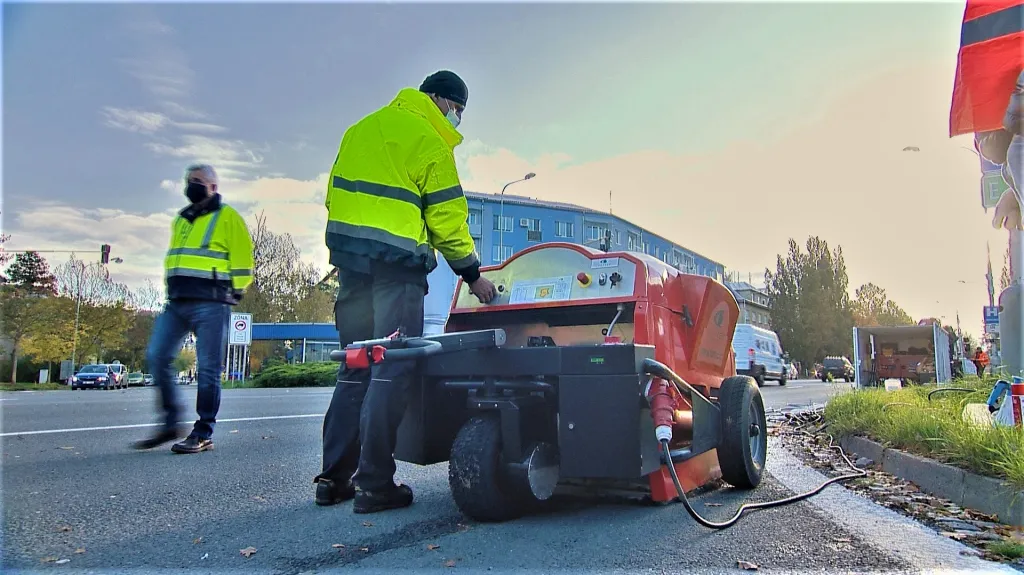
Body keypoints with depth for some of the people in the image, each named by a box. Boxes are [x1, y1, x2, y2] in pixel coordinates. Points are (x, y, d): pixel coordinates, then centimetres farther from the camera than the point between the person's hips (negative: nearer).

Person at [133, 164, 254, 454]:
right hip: (176, 302, 7)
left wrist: (232, 291, -7)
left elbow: (242, 257, -4)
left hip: (210, 304, -7)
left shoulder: (227, 218, 0)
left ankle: (203, 434, 2)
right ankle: (170, 424, 11)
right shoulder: (180, 220, 22)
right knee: (157, 357, -1)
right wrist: (173, 287, 18)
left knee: (208, 369, -4)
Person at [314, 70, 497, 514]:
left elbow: (335, 194, 18)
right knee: (393, 370, -4)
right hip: (397, 261, -7)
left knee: (356, 366, 12)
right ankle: (374, 484, -4)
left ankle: (335, 477, 14)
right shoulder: (431, 144, -2)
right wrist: (473, 275, 5)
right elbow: (447, 220, -4)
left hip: (348, 257, 8)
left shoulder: (361, 129, 20)